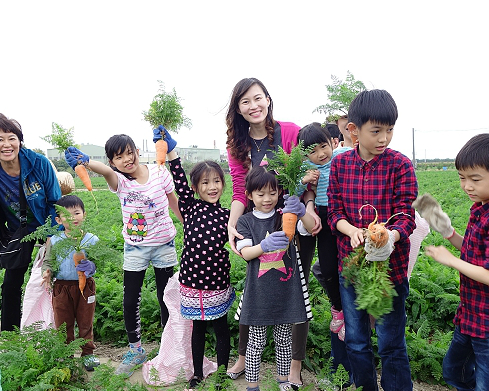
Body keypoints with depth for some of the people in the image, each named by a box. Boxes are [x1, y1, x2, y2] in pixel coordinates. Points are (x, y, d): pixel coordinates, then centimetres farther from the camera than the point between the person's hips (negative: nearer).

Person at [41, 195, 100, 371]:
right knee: (63, 323, 13)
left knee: (85, 322, 11)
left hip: (85, 286, -1)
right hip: (61, 287, 1)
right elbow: (47, 261, 4)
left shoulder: (91, 239, -5)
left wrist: (90, 266, -27)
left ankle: (87, 354, 28)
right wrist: (47, 273, -17)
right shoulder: (54, 241, -2)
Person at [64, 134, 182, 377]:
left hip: (164, 245, 0)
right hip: (135, 248, 1)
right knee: (130, 300, 5)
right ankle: (135, 350, 27)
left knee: (165, 296, 9)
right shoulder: (119, 181, -13)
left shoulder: (159, 173, -10)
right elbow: (106, 171, -38)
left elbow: (174, 202, 5)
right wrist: (86, 162, -60)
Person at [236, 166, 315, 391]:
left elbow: (311, 227, -12)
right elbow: (245, 253, -9)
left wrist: (301, 212, -33)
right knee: (257, 341, 8)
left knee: (284, 339, 16)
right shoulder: (245, 222, -1)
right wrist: (265, 245, -29)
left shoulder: (285, 216, 1)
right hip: (259, 293, -1)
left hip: (285, 289, 2)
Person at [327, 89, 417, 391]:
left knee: (391, 344, 9)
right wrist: (352, 230, -21)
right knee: (356, 341, 18)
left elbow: (405, 216, -11)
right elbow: (334, 211, 0)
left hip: (390, 263, -3)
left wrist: (390, 237, -33)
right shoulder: (340, 164, 0)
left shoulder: (400, 165, -8)